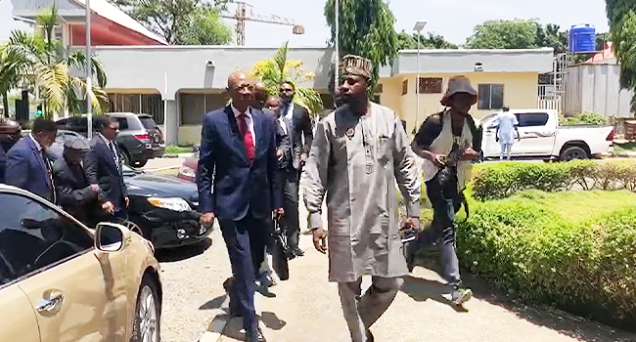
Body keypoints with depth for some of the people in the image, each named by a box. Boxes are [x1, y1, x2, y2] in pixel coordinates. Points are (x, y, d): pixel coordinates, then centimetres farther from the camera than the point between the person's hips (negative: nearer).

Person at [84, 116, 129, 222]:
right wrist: (103, 200, -23)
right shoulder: (94, 146, -17)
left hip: (119, 200, 8)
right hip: (107, 200, -8)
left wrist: (124, 193, 14)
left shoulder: (114, 144, 11)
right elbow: (91, 176, -20)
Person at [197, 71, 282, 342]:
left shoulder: (266, 121, 5)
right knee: (243, 263, -2)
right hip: (230, 203, -4)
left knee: (255, 260, 16)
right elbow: (204, 168, -5)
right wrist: (206, 206, -11)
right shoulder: (213, 121, -5)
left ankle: (236, 297, 47)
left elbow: (272, 165, 9)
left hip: (260, 204, 4)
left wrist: (276, 201, 8)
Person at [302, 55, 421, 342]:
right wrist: (315, 220, -8)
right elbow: (315, 174, -3)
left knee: (391, 281, 8)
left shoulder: (389, 119, 2)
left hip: (383, 218, 2)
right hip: (345, 220, -2)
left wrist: (413, 209, 7)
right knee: (349, 285, 7)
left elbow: (405, 167, 8)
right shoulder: (329, 124, -3)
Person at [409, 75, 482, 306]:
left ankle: (412, 249, 46)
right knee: (448, 228, -15)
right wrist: (431, 155, -25)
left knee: (439, 225, 18)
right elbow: (415, 145, -5)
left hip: (458, 181, 7)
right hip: (438, 178, -7)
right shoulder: (436, 122, -13)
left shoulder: (472, 125, 3)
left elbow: (477, 152, 13)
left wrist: (471, 153, -11)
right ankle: (455, 287, -17)